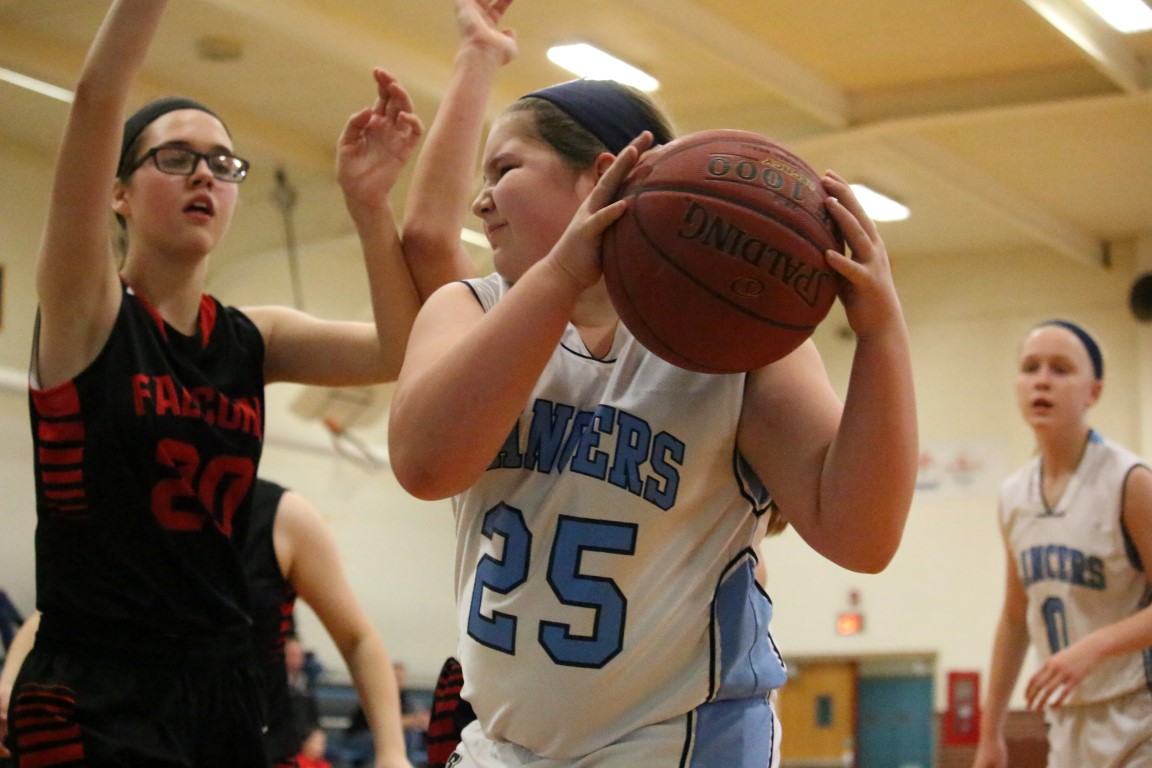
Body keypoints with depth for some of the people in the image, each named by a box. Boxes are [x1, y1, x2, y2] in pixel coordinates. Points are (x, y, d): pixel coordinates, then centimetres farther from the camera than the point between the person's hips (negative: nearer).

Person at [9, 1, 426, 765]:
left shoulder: (252, 339, 9)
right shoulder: (85, 310, -3)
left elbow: (406, 352, -6)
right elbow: (97, 100, -15)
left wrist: (368, 201, -15)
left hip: (226, 680, 5)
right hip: (95, 692, -5)